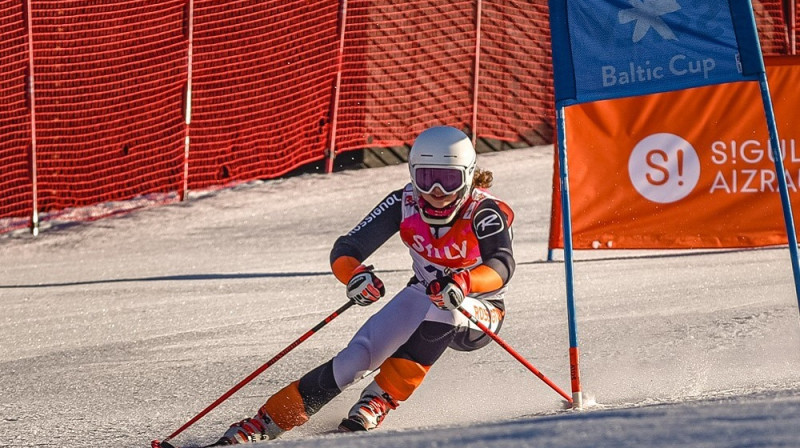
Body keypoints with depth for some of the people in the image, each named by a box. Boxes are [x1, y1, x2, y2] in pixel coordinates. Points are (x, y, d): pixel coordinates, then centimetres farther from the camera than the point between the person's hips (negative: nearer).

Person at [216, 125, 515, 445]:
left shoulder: (486, 212, -25)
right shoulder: (404, 203, -15)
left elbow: (502, 264, -42)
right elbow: (345, 250, -20)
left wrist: (463, 283, -63)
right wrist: (354, 274, -44)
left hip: (479, 314, -3)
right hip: (421, 299, 3)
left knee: (439, 305, -36)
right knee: (356, 358, -16)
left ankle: (379, 401, -26)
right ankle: (267, 421, -7)